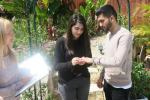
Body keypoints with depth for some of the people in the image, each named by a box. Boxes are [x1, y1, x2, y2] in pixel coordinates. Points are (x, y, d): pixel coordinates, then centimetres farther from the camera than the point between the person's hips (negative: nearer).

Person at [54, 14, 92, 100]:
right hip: (67, 83, -3)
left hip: (84, 80, 3)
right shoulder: (61, 42, -12)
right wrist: (70, 63, -31)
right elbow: (57, 66, -13)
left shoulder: (85, 40, -1)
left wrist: (85, 62, -21)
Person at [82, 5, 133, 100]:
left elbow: (117, 61, -31)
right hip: (108, 82, 7)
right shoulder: (108, 35, 6)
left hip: (120, 86, -7)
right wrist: (102, 76, 13)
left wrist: (93, 60, -26)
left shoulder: (125, 35, -21)